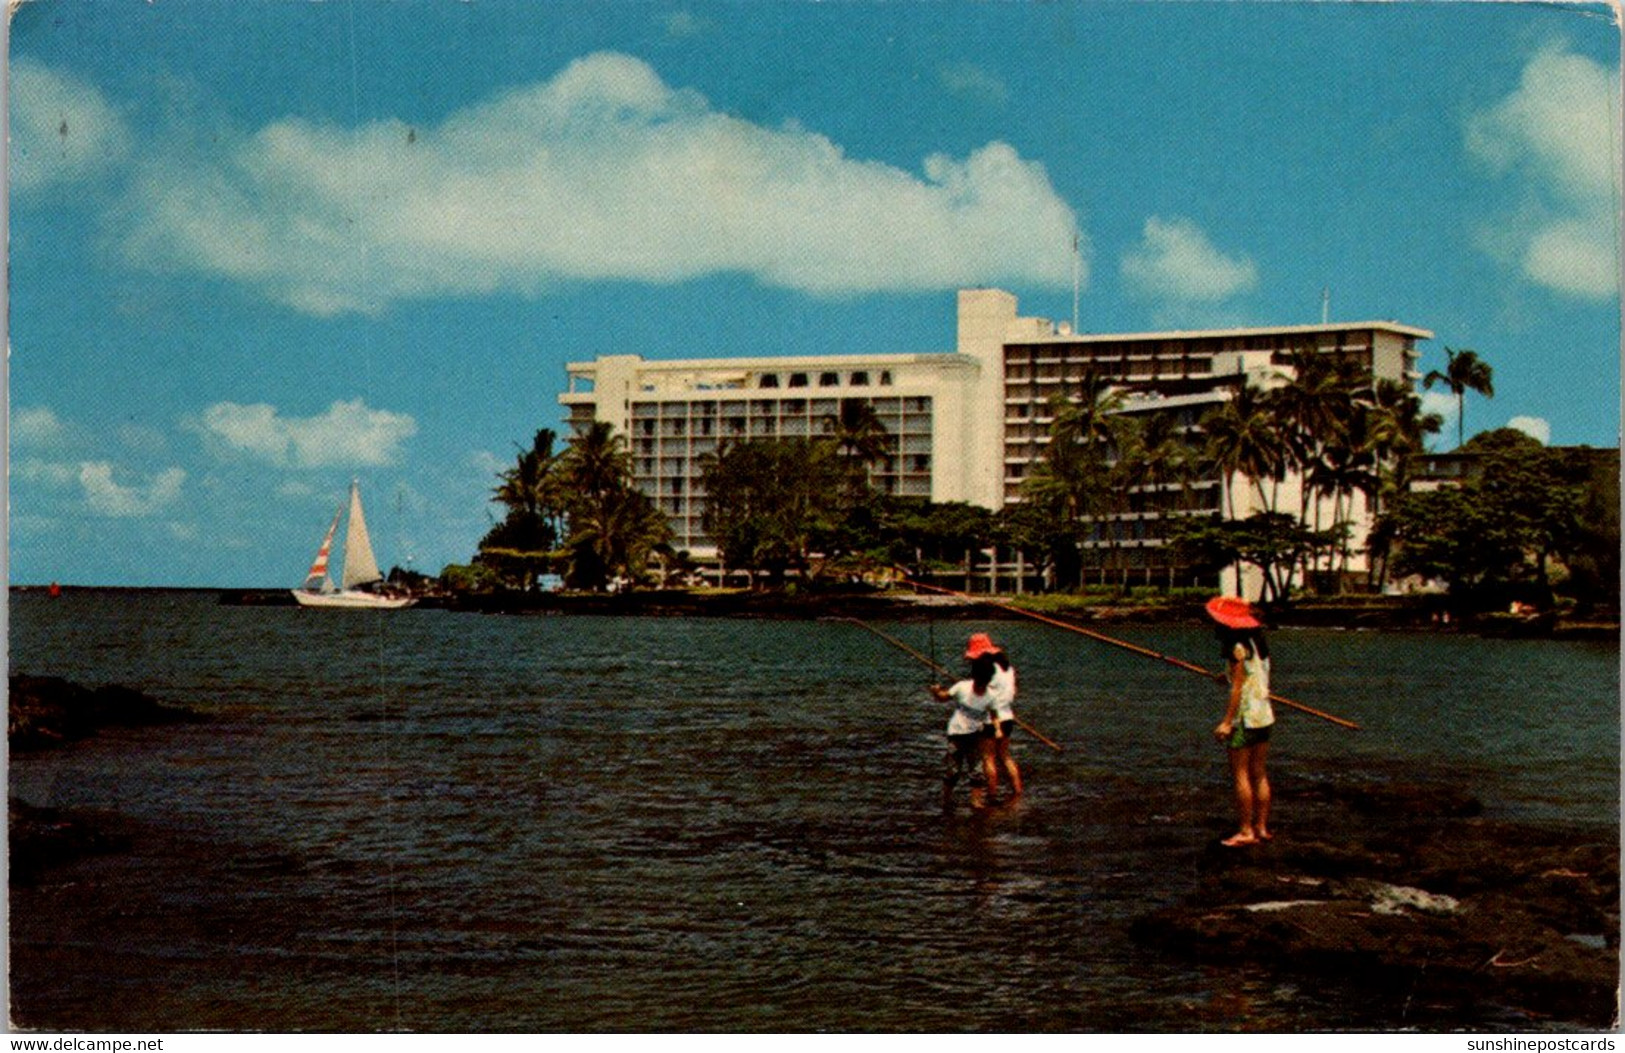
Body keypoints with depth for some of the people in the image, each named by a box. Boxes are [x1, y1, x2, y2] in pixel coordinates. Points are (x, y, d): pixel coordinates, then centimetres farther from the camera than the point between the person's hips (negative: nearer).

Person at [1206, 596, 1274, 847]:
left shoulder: (1238, 648, -14)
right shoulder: (1258, 644, 10)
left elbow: (1238, 687, -17)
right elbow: (1260, 681, 12)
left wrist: (1227, 721, -17)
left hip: (1245, 716, -8)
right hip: (1264, 715, 8)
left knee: (1240, 774, -3)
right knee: (1259, 774, 12)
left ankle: (1246, 831, -3)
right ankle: (1262, 827, 16)